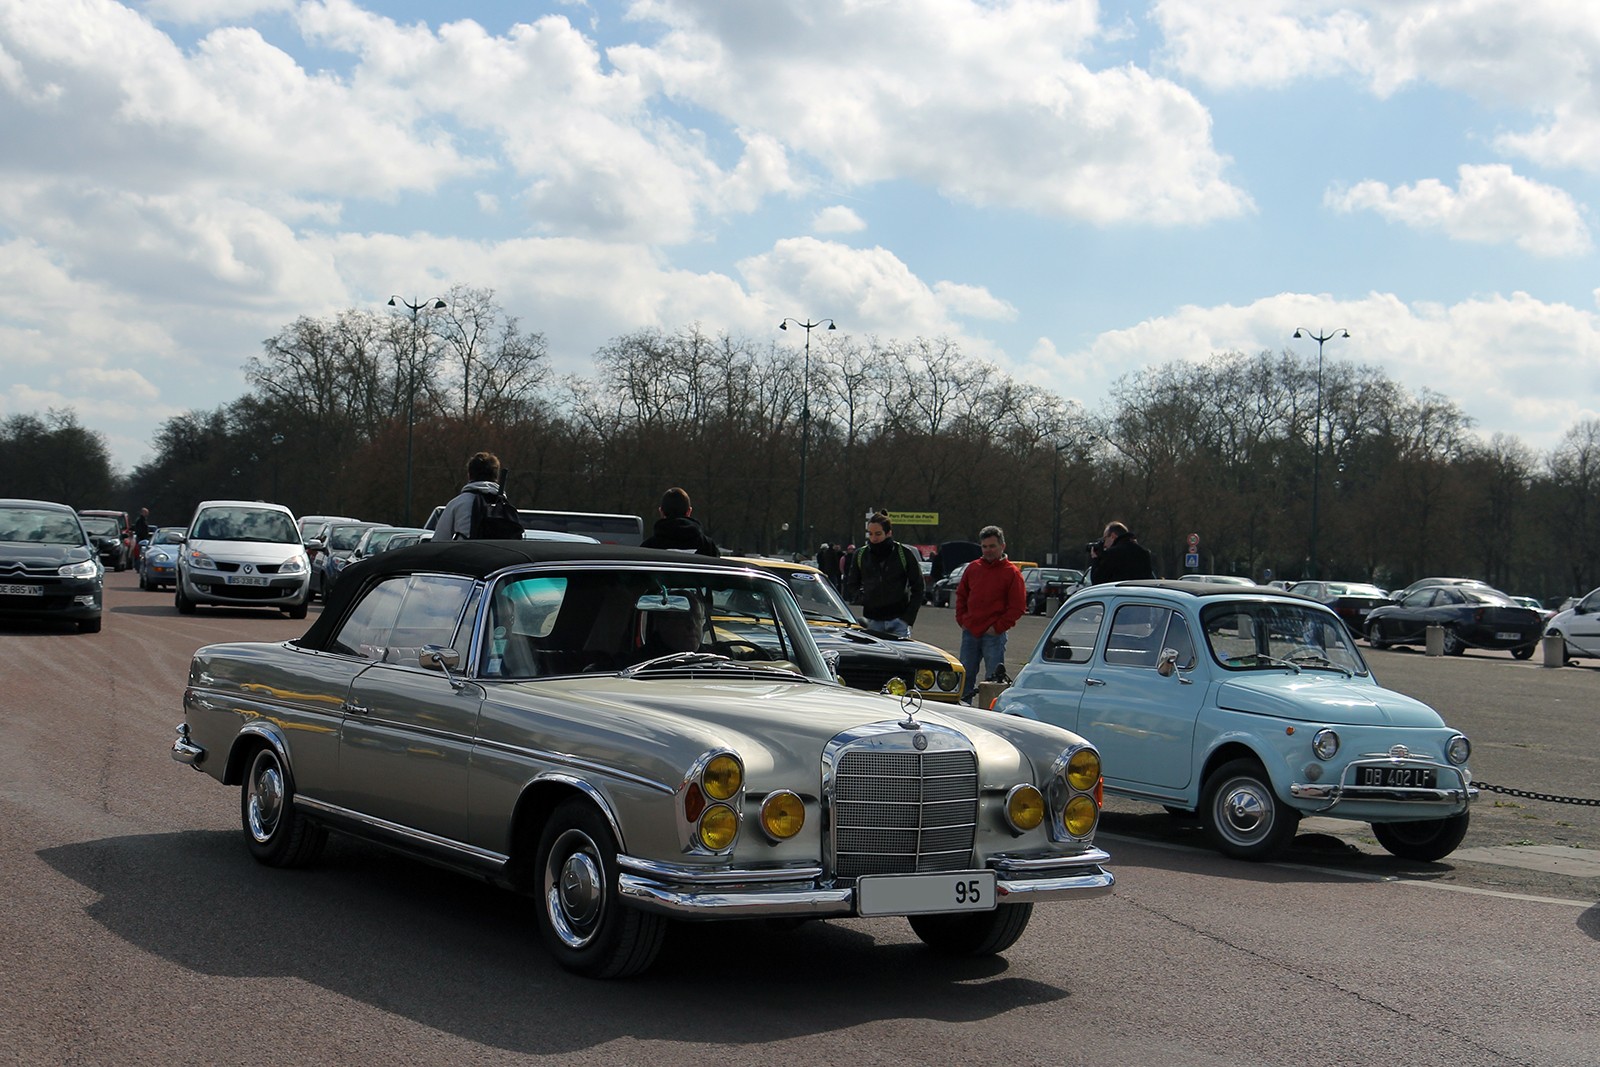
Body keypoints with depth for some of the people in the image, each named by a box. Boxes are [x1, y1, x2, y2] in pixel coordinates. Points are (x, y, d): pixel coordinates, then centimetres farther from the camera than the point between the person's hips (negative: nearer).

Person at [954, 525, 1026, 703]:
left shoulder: (1011, 573, -4)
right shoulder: (973, 568, 11)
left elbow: (1018, 606, -6)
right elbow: (961, 595, 20)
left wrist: (998, 627, -11)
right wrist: (961, 619, 8)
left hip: (994, 635, -5)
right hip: (969, 633, 5)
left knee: (995, 679, -1)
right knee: (965, 676, 10)